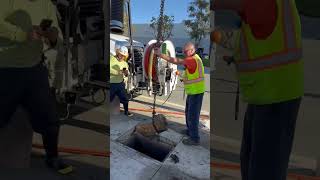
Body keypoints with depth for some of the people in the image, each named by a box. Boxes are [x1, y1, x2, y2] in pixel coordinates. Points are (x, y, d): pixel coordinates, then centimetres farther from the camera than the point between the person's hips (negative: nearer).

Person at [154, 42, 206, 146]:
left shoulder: (193, 60, -23)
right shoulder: (194, 59, 11)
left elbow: (176, 61, -33)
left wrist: (161, 55, -34)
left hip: (196, 92, -11)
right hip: (192, 91, 11)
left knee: (193, 114, -3)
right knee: (189, 112, 23)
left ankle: (194, 138, 7)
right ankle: (190, 130, 40)